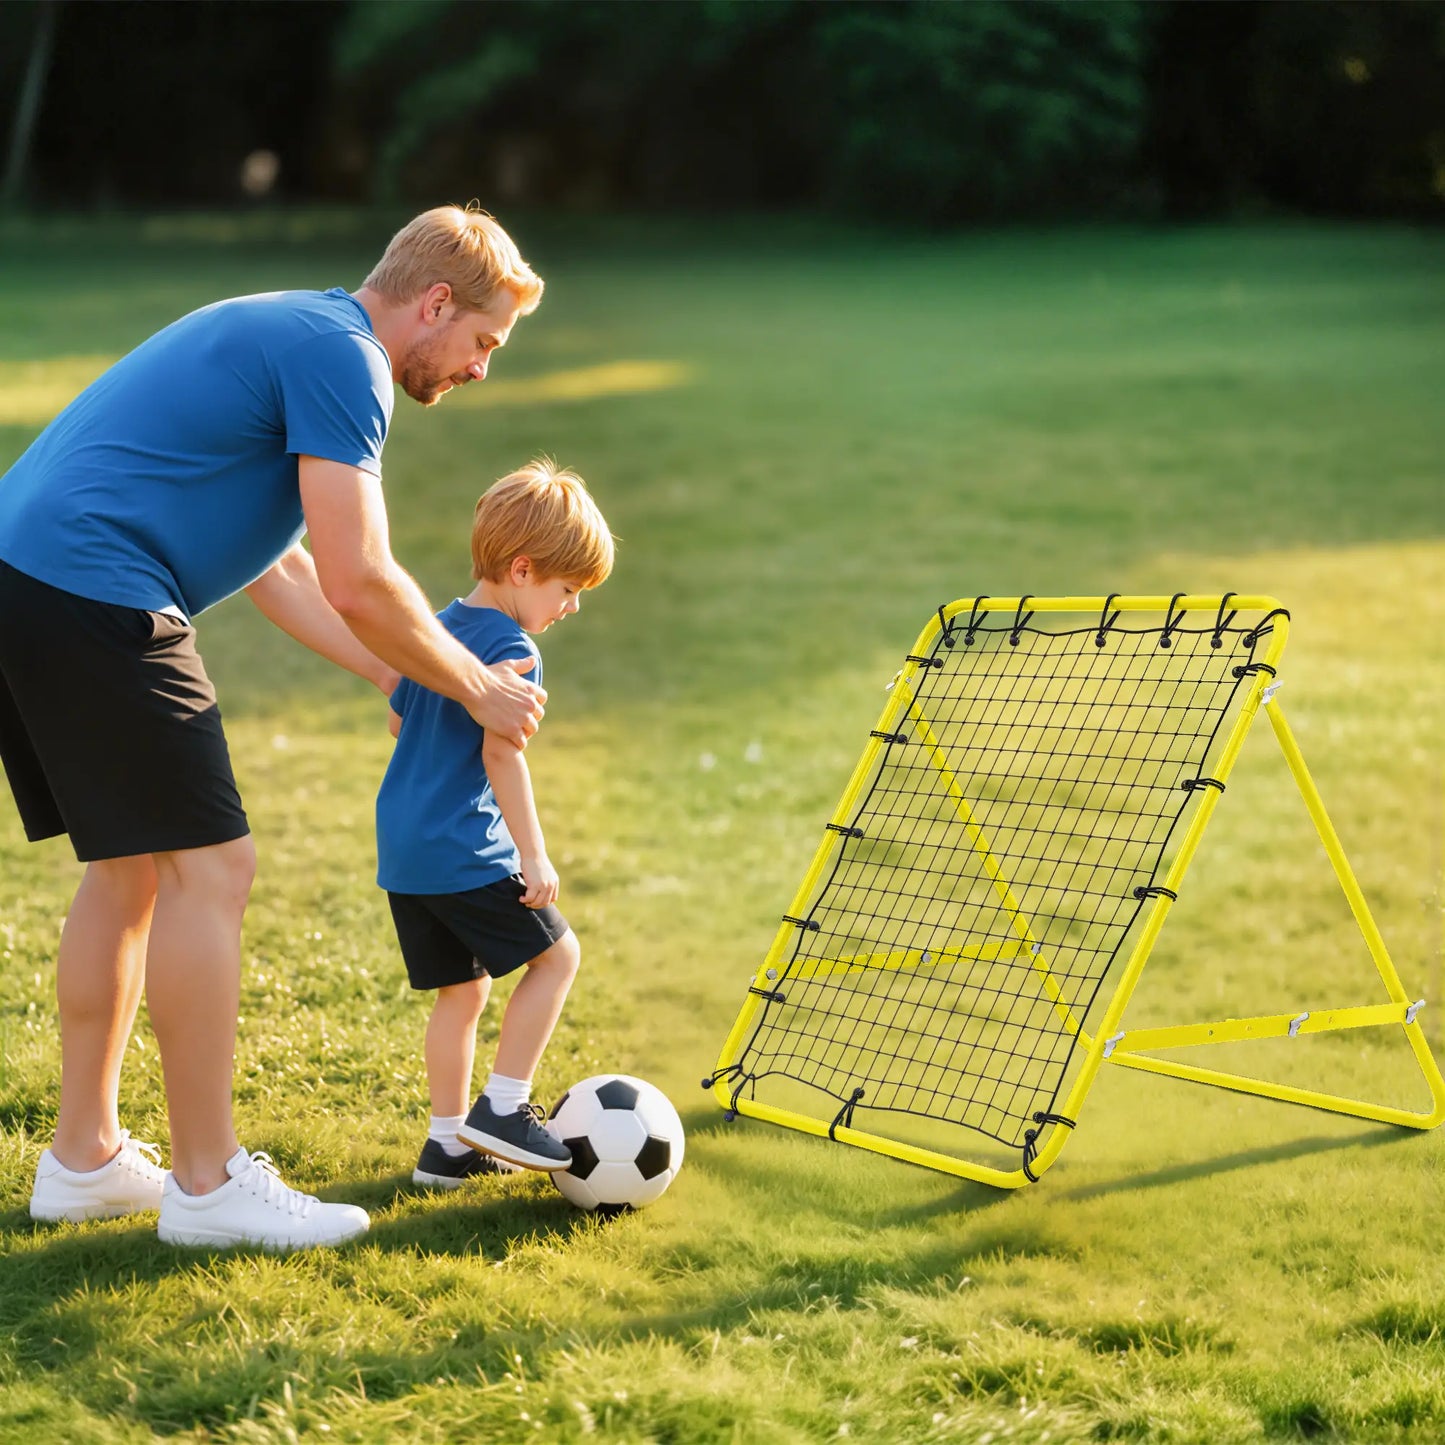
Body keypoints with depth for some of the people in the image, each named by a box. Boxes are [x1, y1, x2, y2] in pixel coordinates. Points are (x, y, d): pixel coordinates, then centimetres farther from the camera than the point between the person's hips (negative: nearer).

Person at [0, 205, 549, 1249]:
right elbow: (359, 584, -14)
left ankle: (84, 1156, 23)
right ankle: (208, 1183, 2)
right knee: (206, 869, -5)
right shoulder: (342, 359, -9)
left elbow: (281, 568, 29)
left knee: (129, 869, 16)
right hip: (95, 597, -11)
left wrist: (399, 676, 25)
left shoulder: (289, 335, 23)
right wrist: (476, 688, 0)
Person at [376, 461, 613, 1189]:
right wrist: (533, 854, -19)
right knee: (556, 954, 2)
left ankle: (448, 1143, 18)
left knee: (461, 988, 15)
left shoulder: (436, 630, 14)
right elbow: (500, 751, -21)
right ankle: (501, 1108, -1)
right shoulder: (511, 649, -14)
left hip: (402, 848, 9)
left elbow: (398, 717, 25)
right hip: (464, 854, -9)